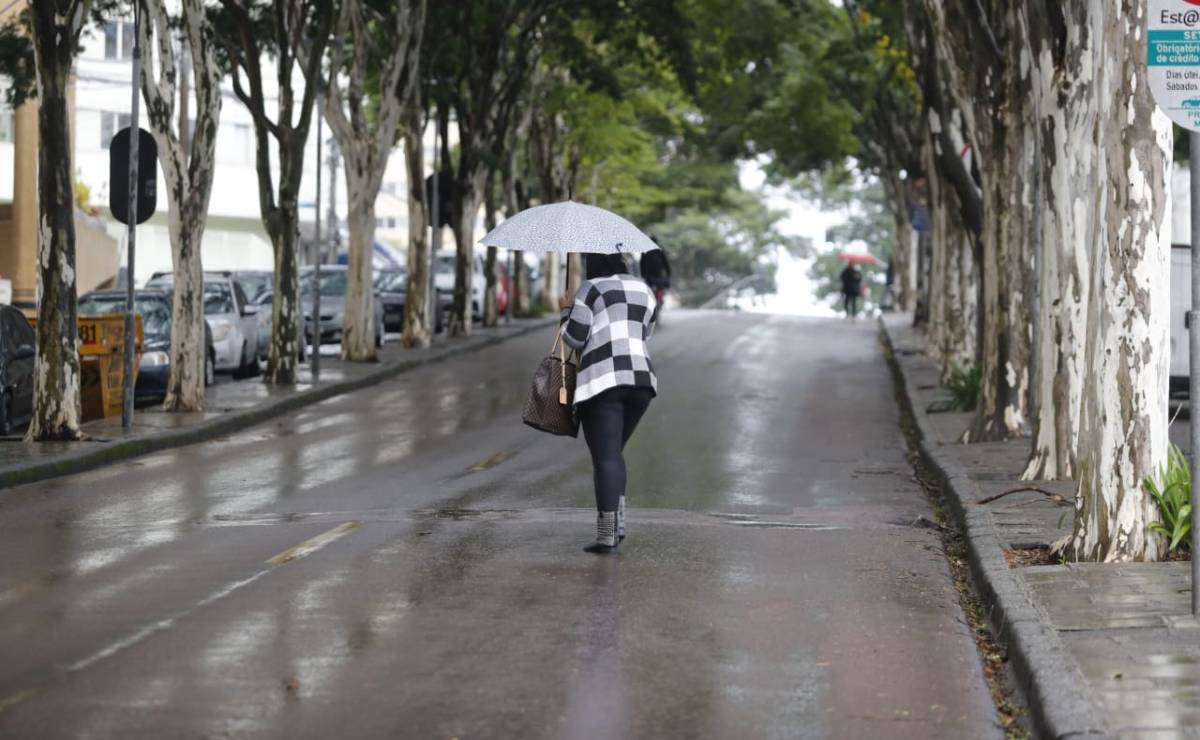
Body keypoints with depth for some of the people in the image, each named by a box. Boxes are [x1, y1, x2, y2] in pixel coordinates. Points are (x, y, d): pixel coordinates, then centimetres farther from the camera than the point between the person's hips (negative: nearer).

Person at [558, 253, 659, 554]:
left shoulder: (591, 289, 1)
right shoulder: (645, 292, 18)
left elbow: (574, 338, -2)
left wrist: (567, 311, 16)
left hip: (602, 381, -6)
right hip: (641, 379, 6)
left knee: (605, 457, -6)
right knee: (613, 452, 19)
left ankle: (607, 535, -11)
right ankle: (617, 522, 7)